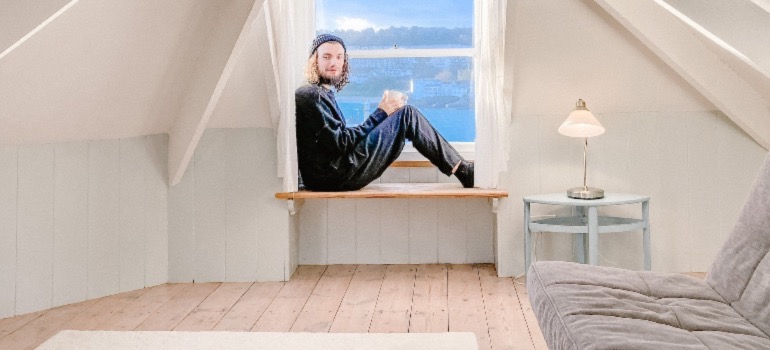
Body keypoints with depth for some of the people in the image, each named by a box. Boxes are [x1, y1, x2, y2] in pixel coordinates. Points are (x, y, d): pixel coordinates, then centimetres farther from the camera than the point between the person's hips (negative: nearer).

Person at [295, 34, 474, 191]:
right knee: (407, 115, -6)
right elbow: (339, 143, -17)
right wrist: (380, 115, -9)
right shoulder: (312, 96, -11)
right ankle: (464, 172, 1)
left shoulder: (323, 94, 21)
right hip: (334, 176, -10)